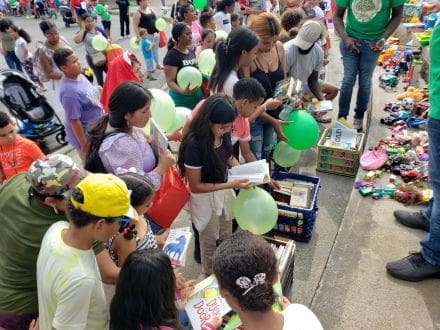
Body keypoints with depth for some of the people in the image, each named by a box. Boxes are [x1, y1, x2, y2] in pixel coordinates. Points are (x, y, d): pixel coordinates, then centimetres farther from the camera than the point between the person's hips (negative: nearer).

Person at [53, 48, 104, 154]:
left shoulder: (79, 76, -4)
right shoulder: (69, 92, -32)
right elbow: (74, 121, -26)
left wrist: (102, 114, 20)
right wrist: (84, 145, -19)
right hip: (86, 135, -8)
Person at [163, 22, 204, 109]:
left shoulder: (191, 51, 8)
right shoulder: (171, 56, -15)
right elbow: (170, 81, -19)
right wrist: (183, 91, -36)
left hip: (198, 95, 7)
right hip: (182, 98, -7)